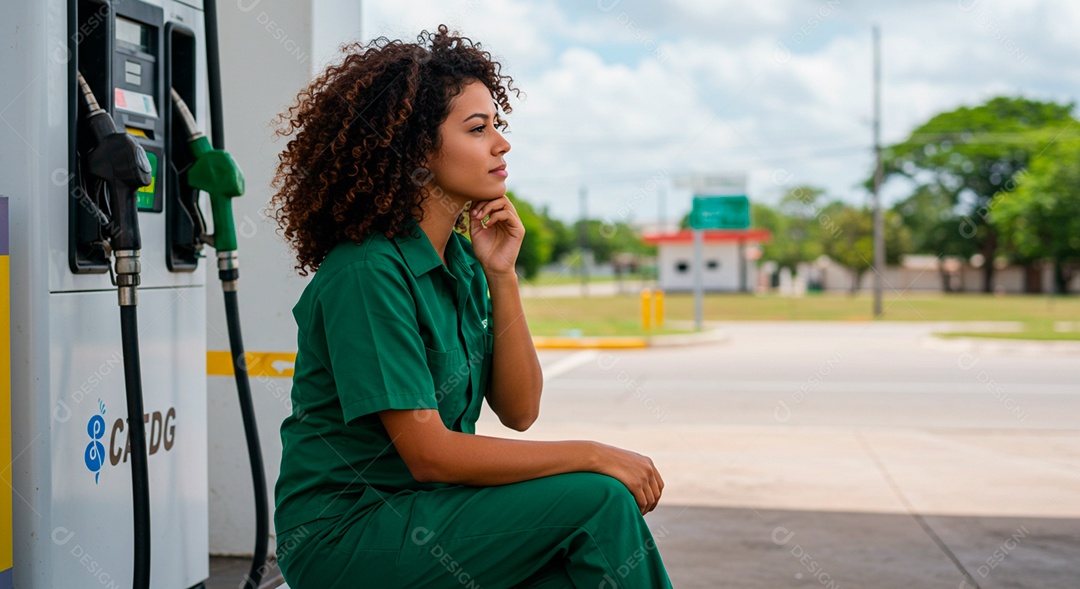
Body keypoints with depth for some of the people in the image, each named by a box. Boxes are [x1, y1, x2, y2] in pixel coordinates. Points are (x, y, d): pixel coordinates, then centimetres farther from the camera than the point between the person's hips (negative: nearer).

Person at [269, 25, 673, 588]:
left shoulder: (462, 260, 6)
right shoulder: (367, 272, -19)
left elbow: (518, 410, 3)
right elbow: (428, 453, -21)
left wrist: (502, 277, -8)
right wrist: (589, 455, -17)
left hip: (424, 508, 7)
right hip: (346, 536, -7)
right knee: (599, 500, -20)